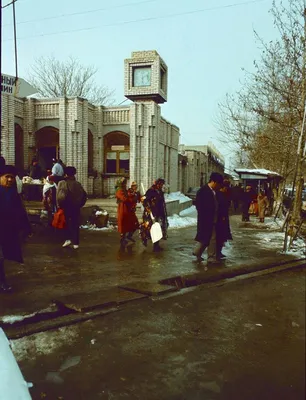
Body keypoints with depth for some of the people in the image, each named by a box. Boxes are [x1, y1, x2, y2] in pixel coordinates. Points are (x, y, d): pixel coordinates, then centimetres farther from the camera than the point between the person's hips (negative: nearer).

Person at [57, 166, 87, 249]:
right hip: (76, 207, 2)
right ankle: (76, 243, 12)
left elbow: (59, 195, -16)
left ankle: (69, 239, 5)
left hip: (66, 207, -2)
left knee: (68, 223, 14)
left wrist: (59, 205, -3)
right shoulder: (78, 184, 0)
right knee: (76, 224, 9)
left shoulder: (61, 183, -8)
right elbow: (84, 195, 2)